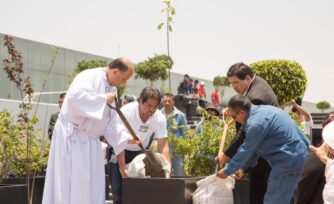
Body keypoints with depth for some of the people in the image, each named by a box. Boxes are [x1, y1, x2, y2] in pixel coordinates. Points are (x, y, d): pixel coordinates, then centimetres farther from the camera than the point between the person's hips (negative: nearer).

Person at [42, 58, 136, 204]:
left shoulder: (112, 89, 12)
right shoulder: (89, 76, -15)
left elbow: (109, 121, 14)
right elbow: (74, 97, -34)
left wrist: (125, 138, 3)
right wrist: (103, 99, -25)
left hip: (90, 139, 9)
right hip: (72, 136, -9)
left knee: (92, 184, 8)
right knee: (72, 182, -8)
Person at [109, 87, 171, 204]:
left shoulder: (159, 118, -18)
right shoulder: (126, 112, -29)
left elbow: (163, 146, -16)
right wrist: (122, 168, -33)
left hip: (140, 152, 3)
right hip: (120, 152, -3)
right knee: (118, 189, -10)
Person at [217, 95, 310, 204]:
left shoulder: (256, 123, -19)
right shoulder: (262, 110, 13)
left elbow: (246, 151, -10)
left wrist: (227, 171, 3)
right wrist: (242, 167, 21)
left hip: (288, 161, -10)